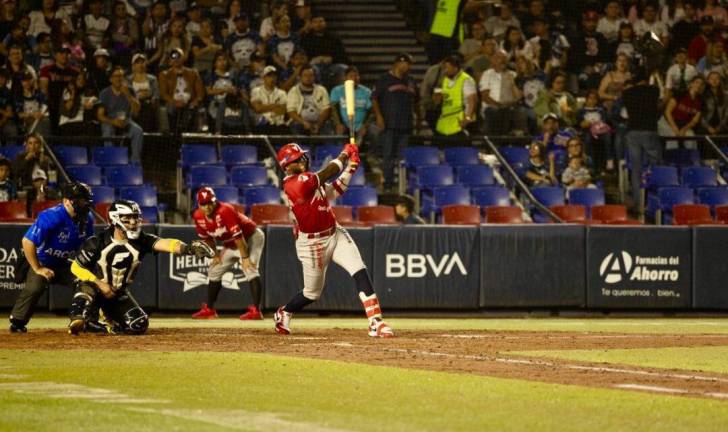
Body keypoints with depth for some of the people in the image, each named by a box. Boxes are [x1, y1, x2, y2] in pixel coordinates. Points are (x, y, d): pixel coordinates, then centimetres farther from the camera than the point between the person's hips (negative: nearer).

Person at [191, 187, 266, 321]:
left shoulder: (225, 212, -33)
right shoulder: (198, 217, -11)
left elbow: (238, 237, -33)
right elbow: (207, 237, 8)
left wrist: (245, 258, -33)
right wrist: (215, 255, 4)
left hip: (251, 238, -8)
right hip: (230, 245, 8)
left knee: (250, 269, -26)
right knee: (214, 271, 12)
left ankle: (256, 311, -35)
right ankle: (209, 310, 25)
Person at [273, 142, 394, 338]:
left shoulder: (307, 179, 5)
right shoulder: (297, 183, -23)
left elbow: (334, 191, 10)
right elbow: (327, 173, -24)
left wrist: (349, 168, 1)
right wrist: (345, 155, -10)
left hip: (335, 234, 7)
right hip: (312, 244, -7)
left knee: (360, 272, -13)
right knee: (312, 293, 9)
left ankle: (376, 322, -19)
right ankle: (283, 314, 40)